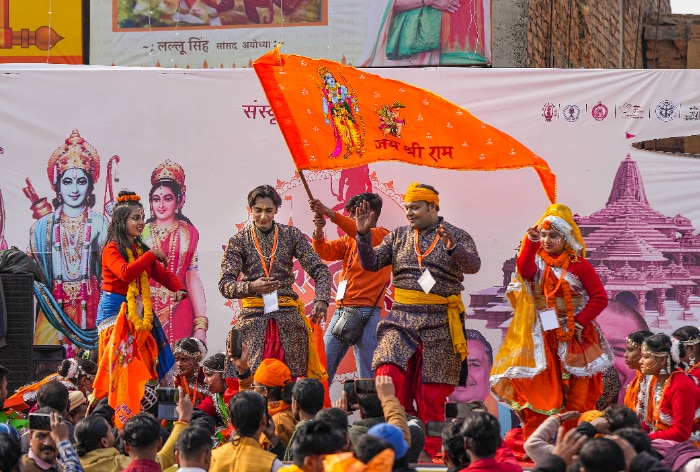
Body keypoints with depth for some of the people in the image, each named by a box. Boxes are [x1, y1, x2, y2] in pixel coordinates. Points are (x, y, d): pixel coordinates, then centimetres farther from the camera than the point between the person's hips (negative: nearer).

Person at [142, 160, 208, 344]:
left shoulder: (188, 233, 8)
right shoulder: (142, 232, 8)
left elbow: (193, 280, 4)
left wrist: (201, 325, -3)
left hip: (179, 313, 0)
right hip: (146, 313, 0)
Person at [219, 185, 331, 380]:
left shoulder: (291, 235, 9)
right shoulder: (239, 241, 5)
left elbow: (319, 270, 3)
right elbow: (225, 285, -2)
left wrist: (321, 300, -16)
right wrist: (251, 287, -23)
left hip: (288, 314, 1)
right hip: (253, 316, -1)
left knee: (292, 377, -2)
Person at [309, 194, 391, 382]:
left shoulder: (383, 236, -1)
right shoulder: (348, 240, 20)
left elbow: (362, 234, -20)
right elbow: (325, 252, 7)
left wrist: (330, 213, -28)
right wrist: (318, 232, -13)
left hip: (366, 311, -7)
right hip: (341, 309, 7)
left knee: (367, 375, -8)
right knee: (322, 368, 6)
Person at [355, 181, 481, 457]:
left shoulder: (457, 236, 2)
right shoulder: (398, 237, 12)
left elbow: (473, 266, -15)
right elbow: (371, 263, 4)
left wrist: (453, 248, -34)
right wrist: (363, 234, -11)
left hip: (439, 323, -2)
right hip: (401, 320, 2)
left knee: (431, 393, 1)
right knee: (389, 377, -17)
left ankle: (431, 452, 14)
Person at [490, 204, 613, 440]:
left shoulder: (579, 266, 0)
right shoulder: (536, 261, 6)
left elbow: (600, 297, -4)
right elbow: (524, 269, -19)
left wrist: (579, 321, -12)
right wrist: (531, 242, -33)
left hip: (573, 339, -2)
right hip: (542, 339, 2)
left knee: (576, 398, 0)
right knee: (538, 392, -2)